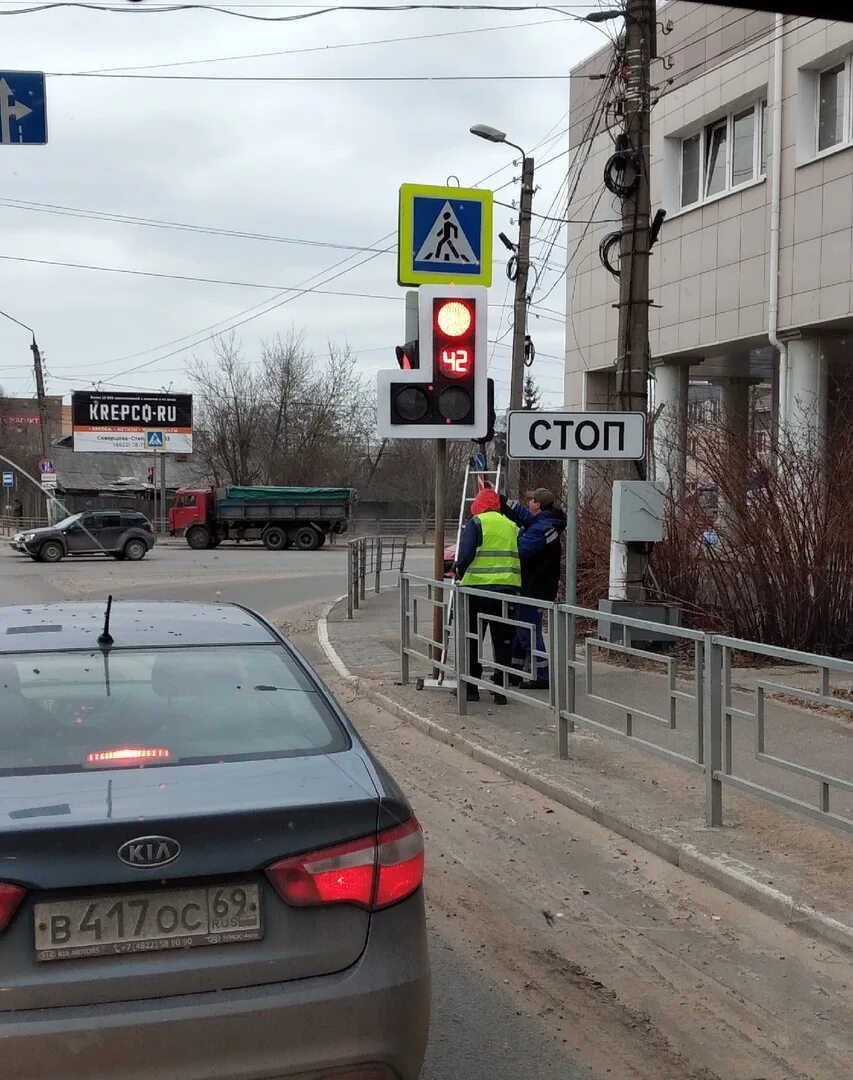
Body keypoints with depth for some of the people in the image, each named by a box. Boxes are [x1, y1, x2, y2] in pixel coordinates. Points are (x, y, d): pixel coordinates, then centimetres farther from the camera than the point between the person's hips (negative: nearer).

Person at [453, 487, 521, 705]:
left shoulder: (476, 522, -3)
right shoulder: (511, 526, 14)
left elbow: (466, 553, -12)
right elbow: (519, 556, 16)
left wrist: (460, 570, 6)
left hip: (479, 587, -4)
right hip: (508, 587, 4)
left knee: (472, 639, 7)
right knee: (503, 641, 9)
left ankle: (471, 687, 9)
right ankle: (501, 689, 8)